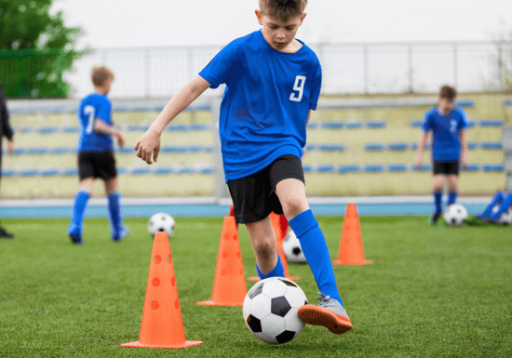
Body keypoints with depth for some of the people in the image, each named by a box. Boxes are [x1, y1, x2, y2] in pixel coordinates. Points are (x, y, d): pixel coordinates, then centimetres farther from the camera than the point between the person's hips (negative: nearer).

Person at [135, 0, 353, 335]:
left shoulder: (308, 62, 3)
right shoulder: (241, 51, -6)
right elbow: (196, 86, -5)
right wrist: (157, 129, -8)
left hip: (282, 146, 0)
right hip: (242, 155, 0)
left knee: (296, 204, -30)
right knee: (263, 243, -2)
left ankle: (333, 302, -36)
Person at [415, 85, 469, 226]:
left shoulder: (459, 114, -2)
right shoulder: (431, 115, -7)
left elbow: (463, 133, 8)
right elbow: (424, 134, 1)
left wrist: (464, 153, 8)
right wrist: (420, 154, 1)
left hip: (454, 156, 2)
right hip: (438, 155, -2)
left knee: (453, 183, -4)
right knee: (438, 183, -13)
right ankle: (437, 210, 11)